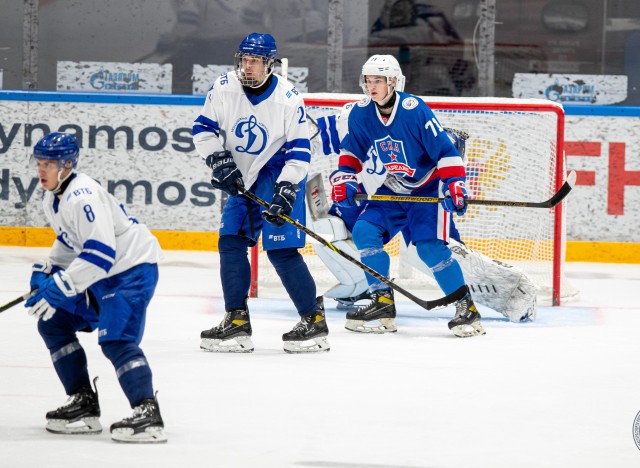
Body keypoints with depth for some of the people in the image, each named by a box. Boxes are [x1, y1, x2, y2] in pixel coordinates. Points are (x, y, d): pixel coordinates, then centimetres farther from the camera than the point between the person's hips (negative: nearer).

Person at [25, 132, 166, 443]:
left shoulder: (83, 197, -24)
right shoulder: (52, 200, 8)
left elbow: (100, 251, -32)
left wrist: (60, 288, -33)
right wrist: (46, 272, 11)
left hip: (132, 268, -11)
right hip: (100, 273, 11)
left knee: (116, 340, -23)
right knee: (53, 324, 10)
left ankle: (148, 414, -28)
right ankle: (83, 403, 12)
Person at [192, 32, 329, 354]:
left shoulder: (288, 99, -18)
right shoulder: (224, 88, -8)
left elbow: (300, 151, -16)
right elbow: (203, 128, 0)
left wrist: (286, 191, -23)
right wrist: (219, 160, -13)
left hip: (279, 173, -6)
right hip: (242, 176, 6)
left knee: (281, 249, -13)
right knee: (231, 241, 1)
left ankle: (314, 320, -6)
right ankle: (237, 321, 7)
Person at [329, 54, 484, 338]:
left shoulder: (415, 110, -22)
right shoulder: (360, 114, -6)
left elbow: (445, 150, -19)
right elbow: (352, 151, 10)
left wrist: (455, 185, -25)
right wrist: (344, 177, -4)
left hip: (428, 189, -6)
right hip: (392, 192, 6)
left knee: (430, 247, -20)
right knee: (364, 231, -12)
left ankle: (467, 307, -11)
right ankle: (382, 302, -4)